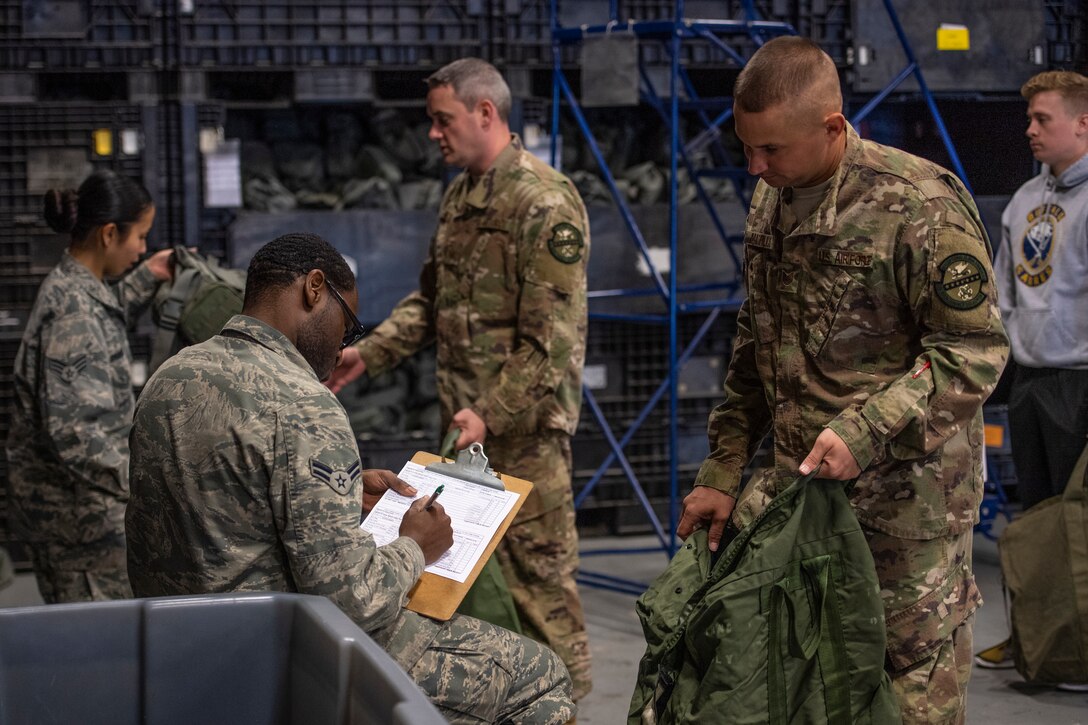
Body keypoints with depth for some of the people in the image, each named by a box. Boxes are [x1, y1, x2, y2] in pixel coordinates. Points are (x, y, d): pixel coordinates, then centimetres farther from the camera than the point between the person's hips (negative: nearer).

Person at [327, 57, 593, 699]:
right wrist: (369, 354, 11)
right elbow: (432, 300, 22)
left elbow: (552, 339, -19)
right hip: (467, 418, 9)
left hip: (524, 425, -9)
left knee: (539, 571, -3)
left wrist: (492, 413, -22)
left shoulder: (544, 203, -15)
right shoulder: (461, 195, 14)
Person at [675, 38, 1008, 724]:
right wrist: (722, 473, 14)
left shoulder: (921, 204, -16)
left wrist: (866, 429, -26)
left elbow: (976, 351, -15)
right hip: (795, 474, 7)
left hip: (907, 493, -7)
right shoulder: (773, 198, 9)